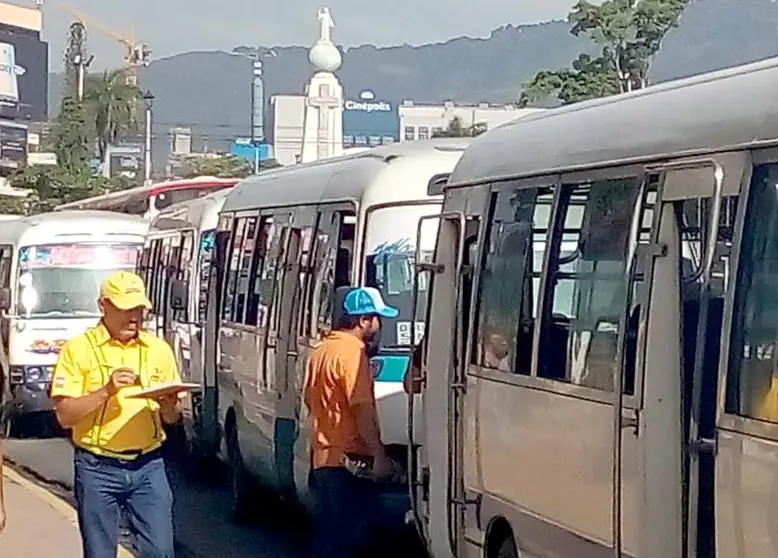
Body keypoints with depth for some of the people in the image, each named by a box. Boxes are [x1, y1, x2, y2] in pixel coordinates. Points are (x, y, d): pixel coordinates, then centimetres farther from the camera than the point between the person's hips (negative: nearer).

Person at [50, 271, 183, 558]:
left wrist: (169, 406, -11)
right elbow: (64, 415, -8)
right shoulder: (78, 349, -2)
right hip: (97, 468, -2)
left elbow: (172, 417, 13)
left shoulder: (158, 349, 9)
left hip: (148, 466, 2)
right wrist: (106, 390, -20)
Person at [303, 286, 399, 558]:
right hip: (348, 459, -9)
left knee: (327, 533, 13)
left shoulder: (322, 350, 14)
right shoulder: (352, 352, -14)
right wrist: (379, 454, -19)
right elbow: (362, 408, -20)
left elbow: (309, 398, 22)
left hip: (323, 457, 9)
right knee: (347, 535, -6)